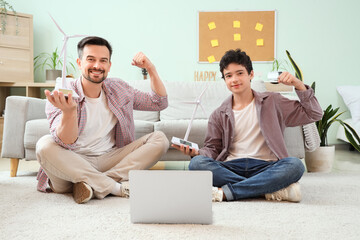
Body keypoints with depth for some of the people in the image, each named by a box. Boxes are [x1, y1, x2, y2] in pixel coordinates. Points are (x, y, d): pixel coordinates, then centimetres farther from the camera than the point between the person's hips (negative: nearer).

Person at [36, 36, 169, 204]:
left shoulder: (119, 89, 6)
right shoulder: (62, 97, -9)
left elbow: (159, 103, 10)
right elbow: (66, 144, -22)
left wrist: (151, 69, -2)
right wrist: (68, 112, -42)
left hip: (110, 160, 4)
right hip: (72, 164, -3)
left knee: (160, 139, -13)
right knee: (44, 145, -33)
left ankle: (91, 184, -22)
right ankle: (117, 187, -26)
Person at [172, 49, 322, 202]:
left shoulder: (272, 102, 13)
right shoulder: (219, 115, 15)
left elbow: (314, 115, 14)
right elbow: (213, 148, 14)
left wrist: (299, 85, 1)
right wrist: (196, 152, -8)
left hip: (264, 167, 0)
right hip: (231, 168, 1)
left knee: (295, 165, -31)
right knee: (197, 163, -28)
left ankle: (226, 192, -31)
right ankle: (271, 190, -29)